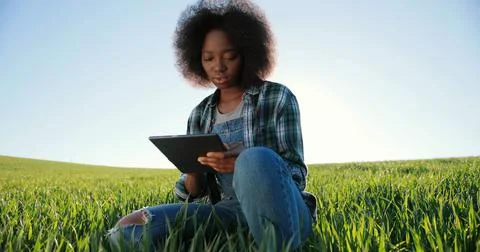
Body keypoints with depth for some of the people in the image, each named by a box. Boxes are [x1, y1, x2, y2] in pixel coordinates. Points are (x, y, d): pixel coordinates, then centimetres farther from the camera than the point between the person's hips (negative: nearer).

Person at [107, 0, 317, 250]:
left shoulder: (278, 97, 1)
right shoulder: (200, 115, 12)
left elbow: (296, 173, -4)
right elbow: (193, 192, 12)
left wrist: (244, 165, -24)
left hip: (284, 214, -2)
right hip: (229, 213, 3)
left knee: (258, 159, -38)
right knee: (129, 228, -20)